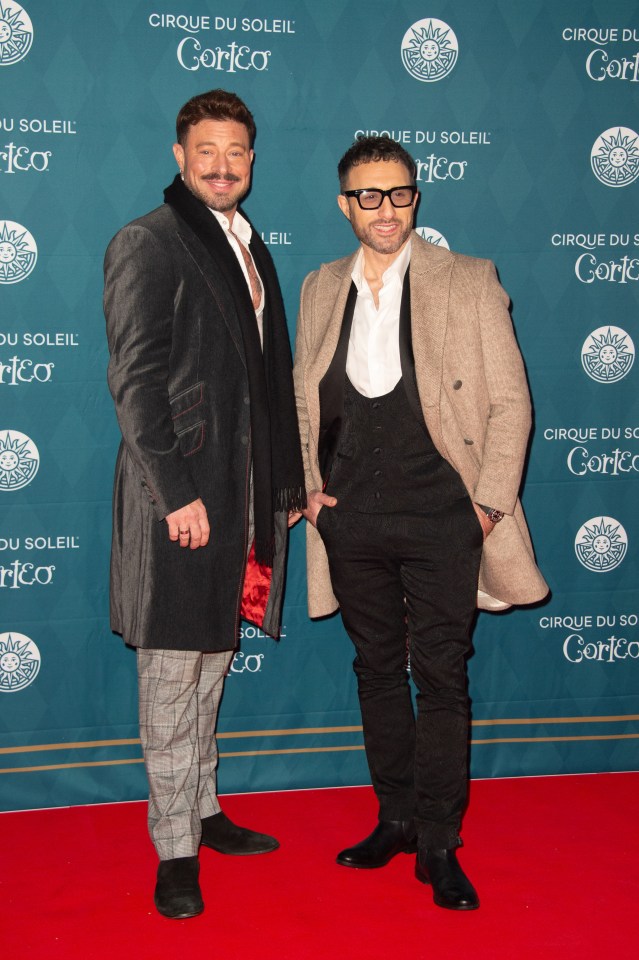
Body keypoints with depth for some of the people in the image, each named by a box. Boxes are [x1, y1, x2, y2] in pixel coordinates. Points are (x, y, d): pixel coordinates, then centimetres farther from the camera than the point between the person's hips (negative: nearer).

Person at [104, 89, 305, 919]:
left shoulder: (250, 247, 16)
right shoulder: (147, 244, -7)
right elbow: (135, 381, -14)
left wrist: (287, 480, 13)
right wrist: (178, 493, -19)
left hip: (246, 492, 7)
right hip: (181, 492, -7)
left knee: (212, 664, 17)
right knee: (173, 677, 1)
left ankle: (203, 809, 31)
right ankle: (175, 850, 12)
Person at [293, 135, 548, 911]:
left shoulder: (468, 282, -1)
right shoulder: (321, 289, 10)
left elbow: (509, 401, -2)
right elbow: (302, 398, 17)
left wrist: (490, 501, -8)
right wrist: (308, 483, 5)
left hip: (441, 519, -4)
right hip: (352, 520, 4)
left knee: (440, 673, -1)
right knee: (377, 668, 13)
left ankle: (439, 844, 10)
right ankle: (395, 819, 27)